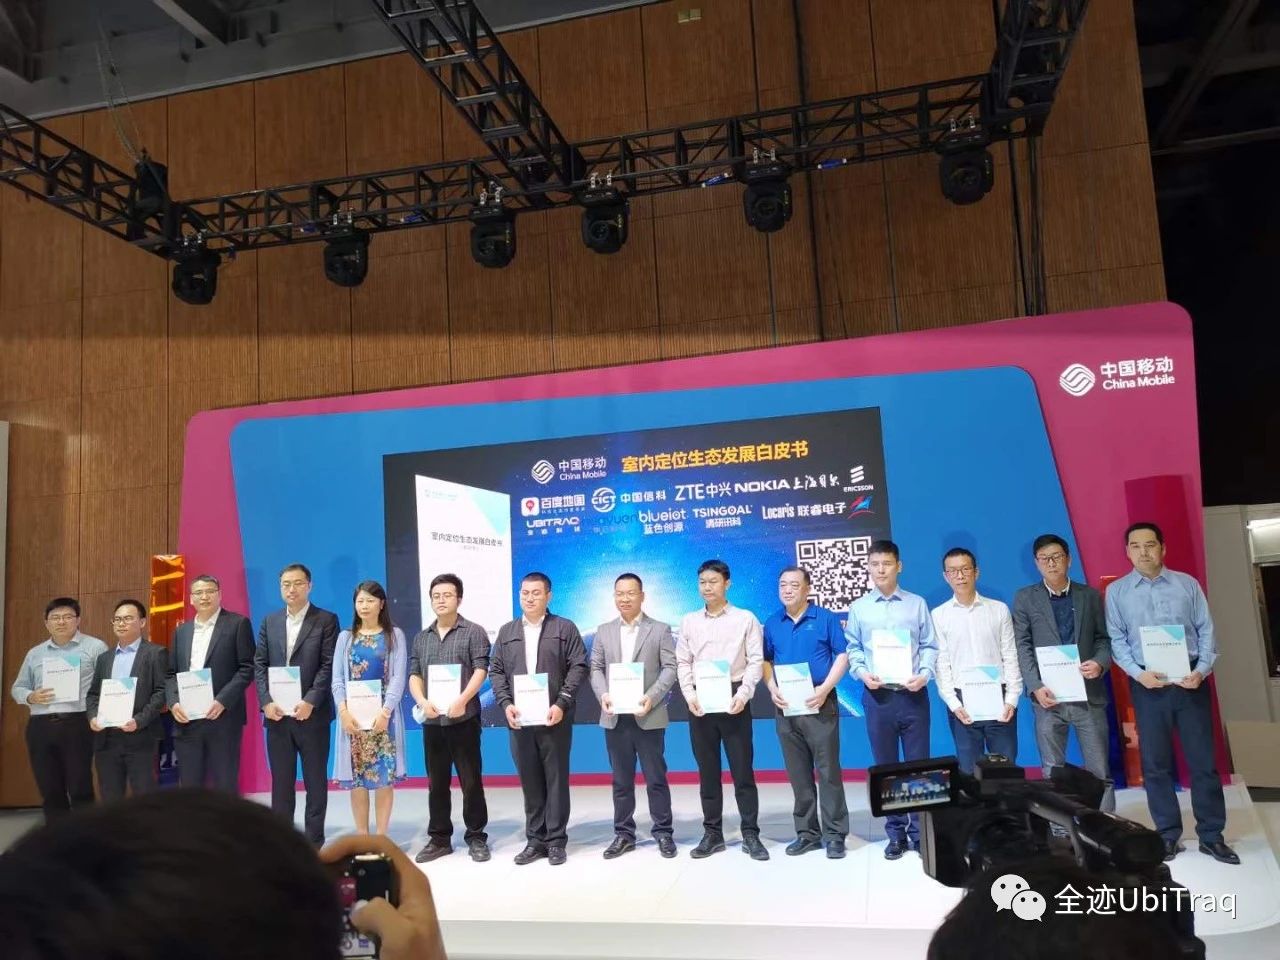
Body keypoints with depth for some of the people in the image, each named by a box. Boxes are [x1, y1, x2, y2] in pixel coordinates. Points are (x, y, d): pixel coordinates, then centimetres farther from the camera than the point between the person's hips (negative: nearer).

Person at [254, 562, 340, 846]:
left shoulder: (326, 620, -1)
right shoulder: (269, 621, 12)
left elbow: (329, 666, -7)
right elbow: (259, 665, 7)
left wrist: (310, 702, -16)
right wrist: (266, 702, -6)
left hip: (312, 713, -3)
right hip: (276, 714, 4)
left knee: (315, 780, 5)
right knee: (281, 780, 9)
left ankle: (314, 841, 14)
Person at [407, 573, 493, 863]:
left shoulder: (474, 632, 0)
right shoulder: (422, 638, 14)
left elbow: (480, 670, -9)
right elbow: (414, 675, 8)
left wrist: (462, 700, -22)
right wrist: (423, 702, -11)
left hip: (464, 718, -4)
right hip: (431, 720, 4)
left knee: (471, 781, 1)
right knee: (437, 783, 11)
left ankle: (476, 838, 11)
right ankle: (439, 839, 20)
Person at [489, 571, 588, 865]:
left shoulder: (565, 628, 2)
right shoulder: (507, 632, 13)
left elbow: (578, 666, -4)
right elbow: (496, 671, 10)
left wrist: (562, 703, -13)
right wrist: (506, 703, -5)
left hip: (554, 717, -3)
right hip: (519, 718, 3)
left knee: (556, 780, 3)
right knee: (530, 781, 8)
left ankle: (556, 841, 11)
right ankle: (535, 840, 17)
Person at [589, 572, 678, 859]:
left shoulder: (660, 629, 2)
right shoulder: (604, 631, 11)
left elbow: (670, 668, -4)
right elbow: (596, 668, 9)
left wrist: (652, 697, -17)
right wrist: (603, 694, -9)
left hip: (648, 716, -3)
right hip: (615, 717, 3)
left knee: (656, 778, 3)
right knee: (621, 779, 10)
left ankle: (663, 833, 15)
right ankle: (623, 834, 19)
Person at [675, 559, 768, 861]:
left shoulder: (746, 619, 3)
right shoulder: (689, 621, 10)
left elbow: (756, 661, -1)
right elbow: (683, 662, 8)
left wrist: (743, 694, -13)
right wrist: (690, 695, -6)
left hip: (733, 700, -2)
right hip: (700, 702, 3)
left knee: (742, 769, 1)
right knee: (707, 770, 8)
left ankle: (751, 834, 9)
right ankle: (712, 833, 16)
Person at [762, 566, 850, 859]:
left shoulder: (825, 618, -2)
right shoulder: (772, 624, 10)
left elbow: (842, 656, -4)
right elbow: (765, 661, 14)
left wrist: (825, 688, -15)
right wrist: (772, 689, -3)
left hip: (819, 704, -4)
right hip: (786, 707, 4)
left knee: (828, 771, 0)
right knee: (798, 774, 10)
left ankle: (834, 835, 8)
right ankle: (806, 833, 19)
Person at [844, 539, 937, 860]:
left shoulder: (917, 603, 5)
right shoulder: (858, 608, 7)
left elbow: (930, 646, 4)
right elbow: (852, 649, 7)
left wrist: (924, 674, -12)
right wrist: (862, 673, -10)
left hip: (913, 694, -1)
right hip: (877, 695, 1)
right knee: (886, 767, 8)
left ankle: (920, 831, 16)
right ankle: (896, 833, 19)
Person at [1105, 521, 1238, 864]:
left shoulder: (1187, 584, 4)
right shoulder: (1116, 591, 2)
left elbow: (1206, 631, 3)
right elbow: (1117, 640, 0)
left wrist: (1202, 670, -11)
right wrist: (1138, 673, -13)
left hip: (1190, 681, 0)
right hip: (1148, 685, 0)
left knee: (1203, 759, 6)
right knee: (1155, 763, 5)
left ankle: (1211, 835, 18)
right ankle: (1168, 835, 17)